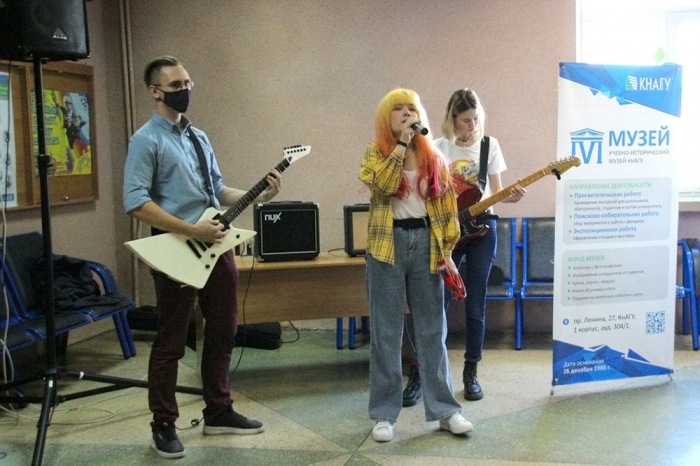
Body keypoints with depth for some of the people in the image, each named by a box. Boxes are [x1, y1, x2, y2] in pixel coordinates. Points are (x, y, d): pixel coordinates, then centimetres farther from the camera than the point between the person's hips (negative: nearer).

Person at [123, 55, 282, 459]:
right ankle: (164, 425, 17)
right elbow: (136, 203, -17)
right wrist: (193, 230, -21)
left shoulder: (199, 137, 15)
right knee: (171, 342, 3)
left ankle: (219, 412, 28)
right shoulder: (147, 140, -9)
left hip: (217, 246, 8)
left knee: (223, 332, 14)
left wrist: (258, 196, 2)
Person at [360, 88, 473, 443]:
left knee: (432, 330, 8)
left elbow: (447, 205, 8)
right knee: (386, 333, 2)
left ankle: (445, 410, 16)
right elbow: (381, 183, -20)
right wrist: (402, 144, -17)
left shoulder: (434, 156, 8)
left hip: (425, 243, 2)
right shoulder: (375, 152, 1)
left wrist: (447, 250, 2)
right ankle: (384, 414, 12)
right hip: (388, 244, -2)